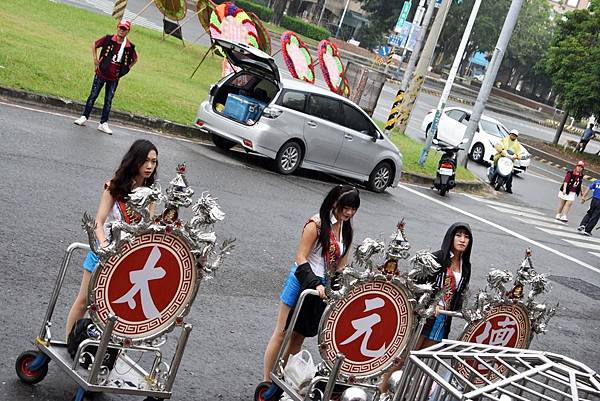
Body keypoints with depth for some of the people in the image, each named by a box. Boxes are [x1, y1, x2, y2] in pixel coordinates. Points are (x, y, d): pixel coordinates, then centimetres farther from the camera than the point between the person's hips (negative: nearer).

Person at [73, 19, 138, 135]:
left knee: (108, 100, 7)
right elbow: (94, 45, 8)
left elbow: (135, 59, 11)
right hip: (101, 74, -1)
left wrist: (125, 69, 3)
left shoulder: (130, 46, -7)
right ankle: (84, 117, 15)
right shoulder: (108, 39, -8)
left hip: (114, 78, 1)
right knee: (93, 96, 5)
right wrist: (95, 59, 2)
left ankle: (103, 123, 15)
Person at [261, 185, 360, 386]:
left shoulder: (348, 230, 6)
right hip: (302, 281, -6)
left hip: (322, 287, 6)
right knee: (281, 333, 1)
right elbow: (301, 259, -18)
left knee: (299, 335, 12)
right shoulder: (316, 224, -15)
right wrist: (314, 284, -28)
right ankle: (266, 382, 8)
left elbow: (341, 264, 9)